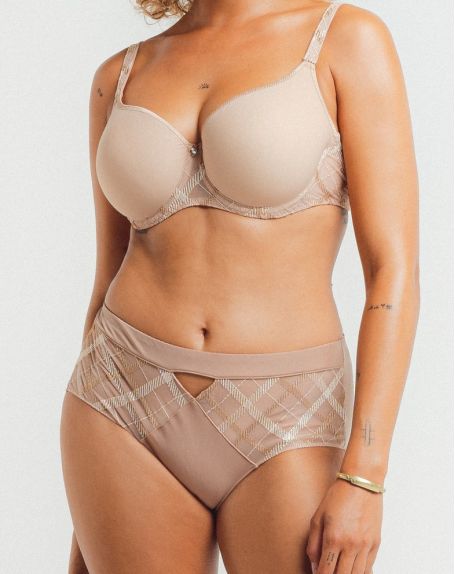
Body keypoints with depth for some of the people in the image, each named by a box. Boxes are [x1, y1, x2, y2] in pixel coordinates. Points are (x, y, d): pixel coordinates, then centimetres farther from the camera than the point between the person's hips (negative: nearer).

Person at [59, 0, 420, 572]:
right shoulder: (120, 77, 7)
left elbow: (394, 269, -8)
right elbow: (110, 283, 11)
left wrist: (363, 478, -16)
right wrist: (87, 517, 12)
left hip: (280, 428, -3)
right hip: (131, 410, 3)